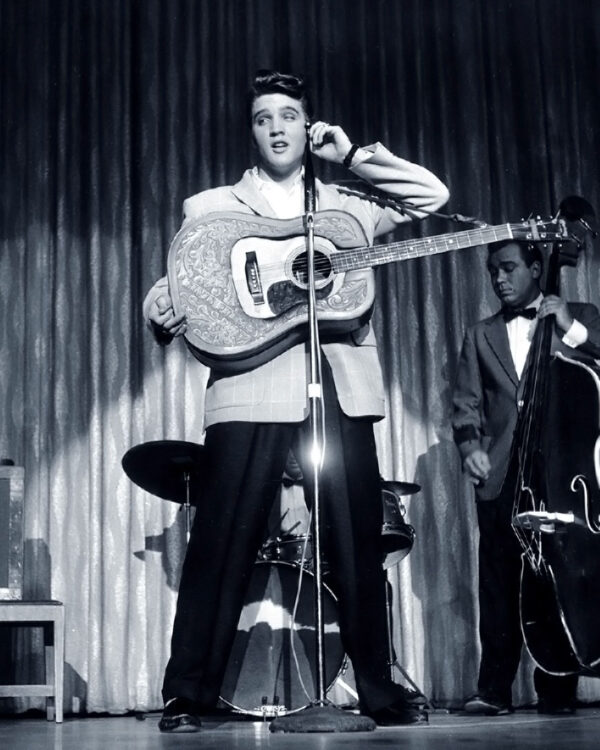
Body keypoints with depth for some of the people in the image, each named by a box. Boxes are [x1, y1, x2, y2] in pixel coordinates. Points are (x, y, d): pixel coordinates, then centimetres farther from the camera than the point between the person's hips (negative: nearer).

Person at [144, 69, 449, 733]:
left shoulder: (345, 207, 19)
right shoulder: (210, 207, 13)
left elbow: (433, 194, 17)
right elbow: (175, 286, 8)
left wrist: (351, 157, 12)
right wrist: (162, 315, -16)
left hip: (342, 387, 3)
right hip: (252, 387, -2)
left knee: (358, 545, 4)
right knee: (223, 545, -6)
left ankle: (378, 691, 14)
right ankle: (187, 695, 3)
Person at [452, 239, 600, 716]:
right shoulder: (481, 335, 20)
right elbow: (467, 404, 13)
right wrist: (470, 445, -4)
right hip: (501, 474, 2)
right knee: (500, 583, -3)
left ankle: (557, 690, 3)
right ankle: (495, 689, 0)